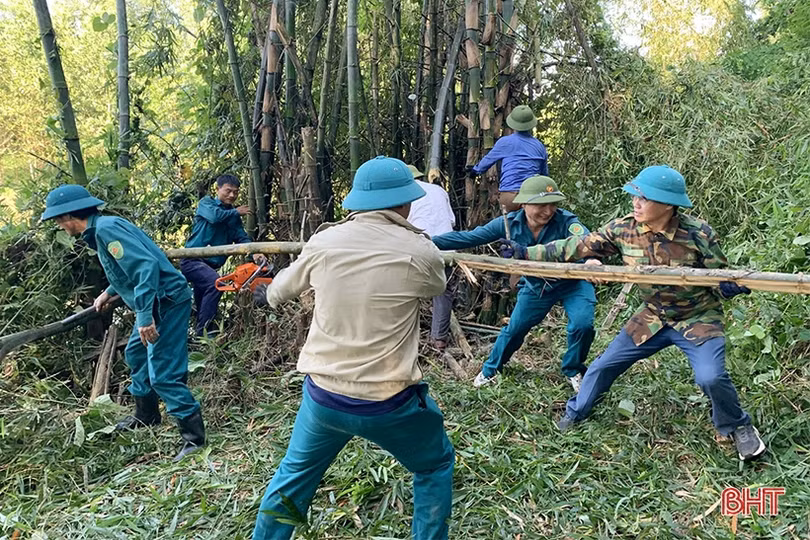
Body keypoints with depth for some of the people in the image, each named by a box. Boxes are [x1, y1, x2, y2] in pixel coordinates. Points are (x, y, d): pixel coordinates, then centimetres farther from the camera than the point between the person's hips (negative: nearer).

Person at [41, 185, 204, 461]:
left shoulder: (106, 229, -18)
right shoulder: (100, 229, 13)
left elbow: (146, 265, -29)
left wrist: (145, 317, -31)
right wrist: (109, 292, 31)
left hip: (167, 301, -11)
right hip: (155, 302, 11)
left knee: (163, 374, -10)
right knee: (135, 354, 27)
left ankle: (194, 436, -1)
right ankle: (145, 415, 43)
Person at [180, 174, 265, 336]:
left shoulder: (234, 217, 14)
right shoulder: (206, 202, -1)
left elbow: (242, 237, 1)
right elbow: (215, 216, -22)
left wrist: (254, 253, -19)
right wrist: (236, 211, -5)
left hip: (210, 265, 7)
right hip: (193, 260, -7)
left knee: (203, 307, 13)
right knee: (215, 283, -31)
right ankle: (203, 331, -28)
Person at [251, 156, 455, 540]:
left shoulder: (323, 242, -5)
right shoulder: (419, 252, -12)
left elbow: (284, 287, 14)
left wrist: (266, 296, 38)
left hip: (322, 396, 3)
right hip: (389, 403, -3)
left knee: (294, 474, 28)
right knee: (435, 465, 26)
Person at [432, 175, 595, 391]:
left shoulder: (566, 222, -30)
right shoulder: (510, 223, -21)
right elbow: (468, 237, -18)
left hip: (572, 283, -2)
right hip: (535, 286, 2)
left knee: (582, 324, -18)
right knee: (514, 328, 10)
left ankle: (573, 371, 14)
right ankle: (491, 369, 37)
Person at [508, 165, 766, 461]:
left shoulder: (698, 233, -21)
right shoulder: (623, 229, -14)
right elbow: (578, 247, -11)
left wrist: (730, 287, -33)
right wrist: (527, 253, -14)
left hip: (698, 318, -3)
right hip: (653, 317, 4)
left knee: (710, 377, -23)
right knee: (604, 365, 6)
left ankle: (738, 427, 11)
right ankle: (575, 413, 33)